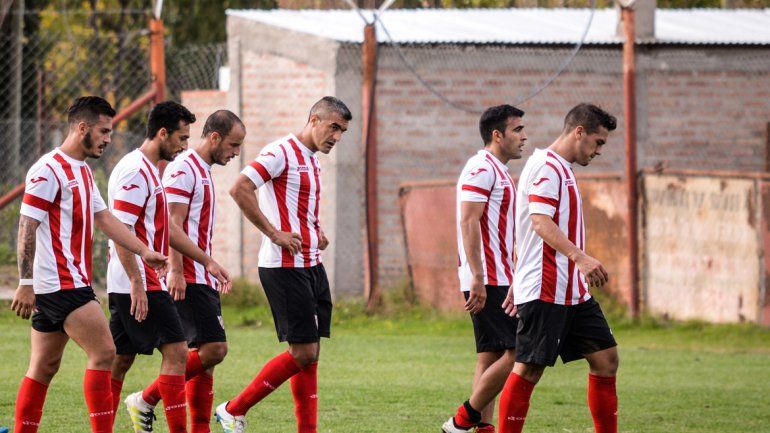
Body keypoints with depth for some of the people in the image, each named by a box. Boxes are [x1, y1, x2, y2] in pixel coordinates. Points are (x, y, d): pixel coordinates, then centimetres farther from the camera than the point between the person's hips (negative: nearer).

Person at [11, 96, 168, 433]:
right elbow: (27, 228, -15)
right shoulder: (49, 170, -12)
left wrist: (143, 251, 8)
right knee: (104, 352, -13)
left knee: (44, 368, 10)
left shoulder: (82, 171, 18)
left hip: (72, 283, 10)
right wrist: (25, 284, -18)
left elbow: (104, 218, 19)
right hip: (60, 283, -10)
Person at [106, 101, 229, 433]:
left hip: (140, 283, 10)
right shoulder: (135, 172, -14)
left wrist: (207, 261, 23)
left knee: (120, 359, 10)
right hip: (140, 284, -10)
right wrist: (137, 283, -23)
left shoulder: (149, 170, 19)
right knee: (176, 350, -10)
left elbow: (166, 229, 25)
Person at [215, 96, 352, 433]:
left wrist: (317, 234, 12)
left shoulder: (311, 160, 17)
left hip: (311, 266, 9)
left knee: (310, 353, 6)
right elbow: (240, 189, -21)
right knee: (303, 353, -9)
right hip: (284, 267, -9)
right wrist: (274, 233, -20)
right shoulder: (282, 152, -11)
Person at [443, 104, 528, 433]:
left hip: (497, 280, 10)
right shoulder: (482, 168, -11)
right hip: (488, 281, -10)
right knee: (518, 351, -12)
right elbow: (468, 222, -19)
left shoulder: (496, 171, 21)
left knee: (490, 357, 7)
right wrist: (478, 278, -24)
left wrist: (510, 281, 22)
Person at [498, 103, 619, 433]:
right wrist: (581, 257, -34)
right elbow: (540, 222, -23)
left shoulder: (560, 169, 20)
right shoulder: (547, 167, -11)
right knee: (529, 369, -8)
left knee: (606, 358, 7)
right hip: (545, 291, -10)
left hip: (573, 291, 10)